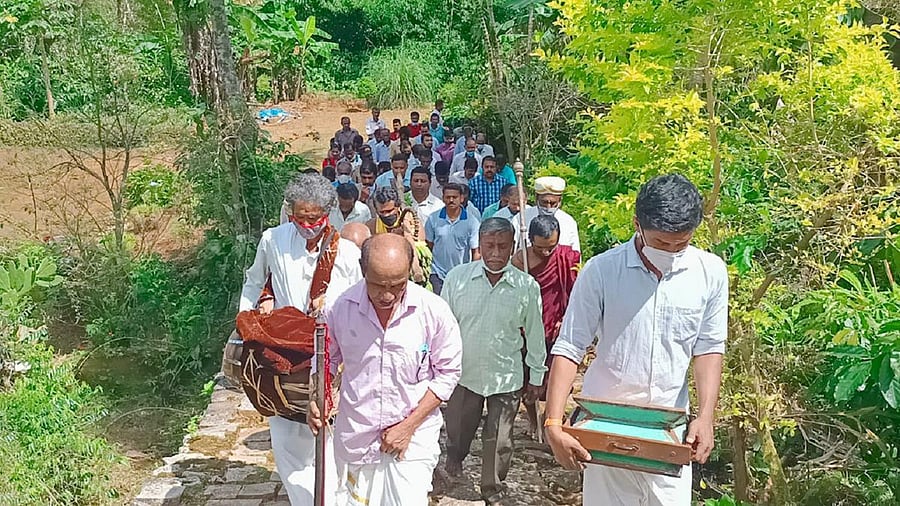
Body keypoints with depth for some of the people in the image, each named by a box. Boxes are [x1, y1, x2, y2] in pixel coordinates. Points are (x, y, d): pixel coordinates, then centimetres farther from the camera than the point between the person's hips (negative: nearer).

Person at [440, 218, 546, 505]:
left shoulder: (527, 287, -9)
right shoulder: (457, 277, -9)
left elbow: (535, 334, 2)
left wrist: (537, 376, 9)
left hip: (506, 378, -1)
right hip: (463, 373, 1)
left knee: (498, 442, 10)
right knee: (458, 430, 20)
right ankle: (455, 456, 54)